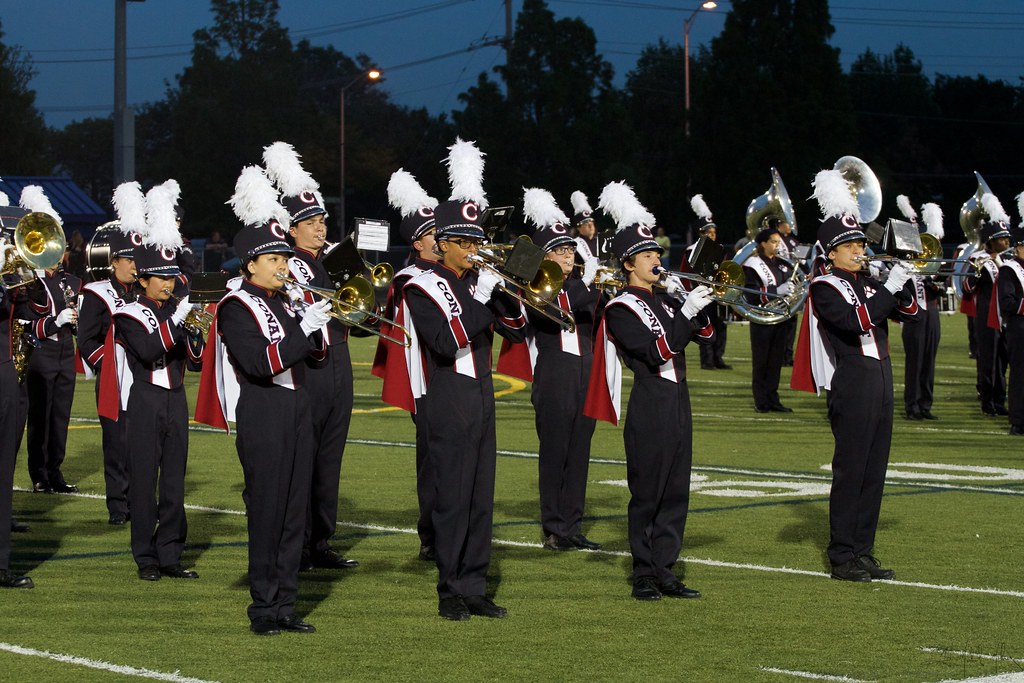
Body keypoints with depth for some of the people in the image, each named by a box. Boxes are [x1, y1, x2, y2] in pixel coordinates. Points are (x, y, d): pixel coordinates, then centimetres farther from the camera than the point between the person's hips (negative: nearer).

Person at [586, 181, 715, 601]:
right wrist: (686, 311, -21)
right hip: (649, 406, -7)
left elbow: (705, 335, 13)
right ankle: (644, 575, 4)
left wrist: (692, 302, -2)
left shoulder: (666, 301, 14)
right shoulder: (621, 309, -8)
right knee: (647, 493, -2)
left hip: (678, 401, 7)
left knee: (676, 492, 8)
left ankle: (665, 570, 13)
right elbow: (656, 350, -20)